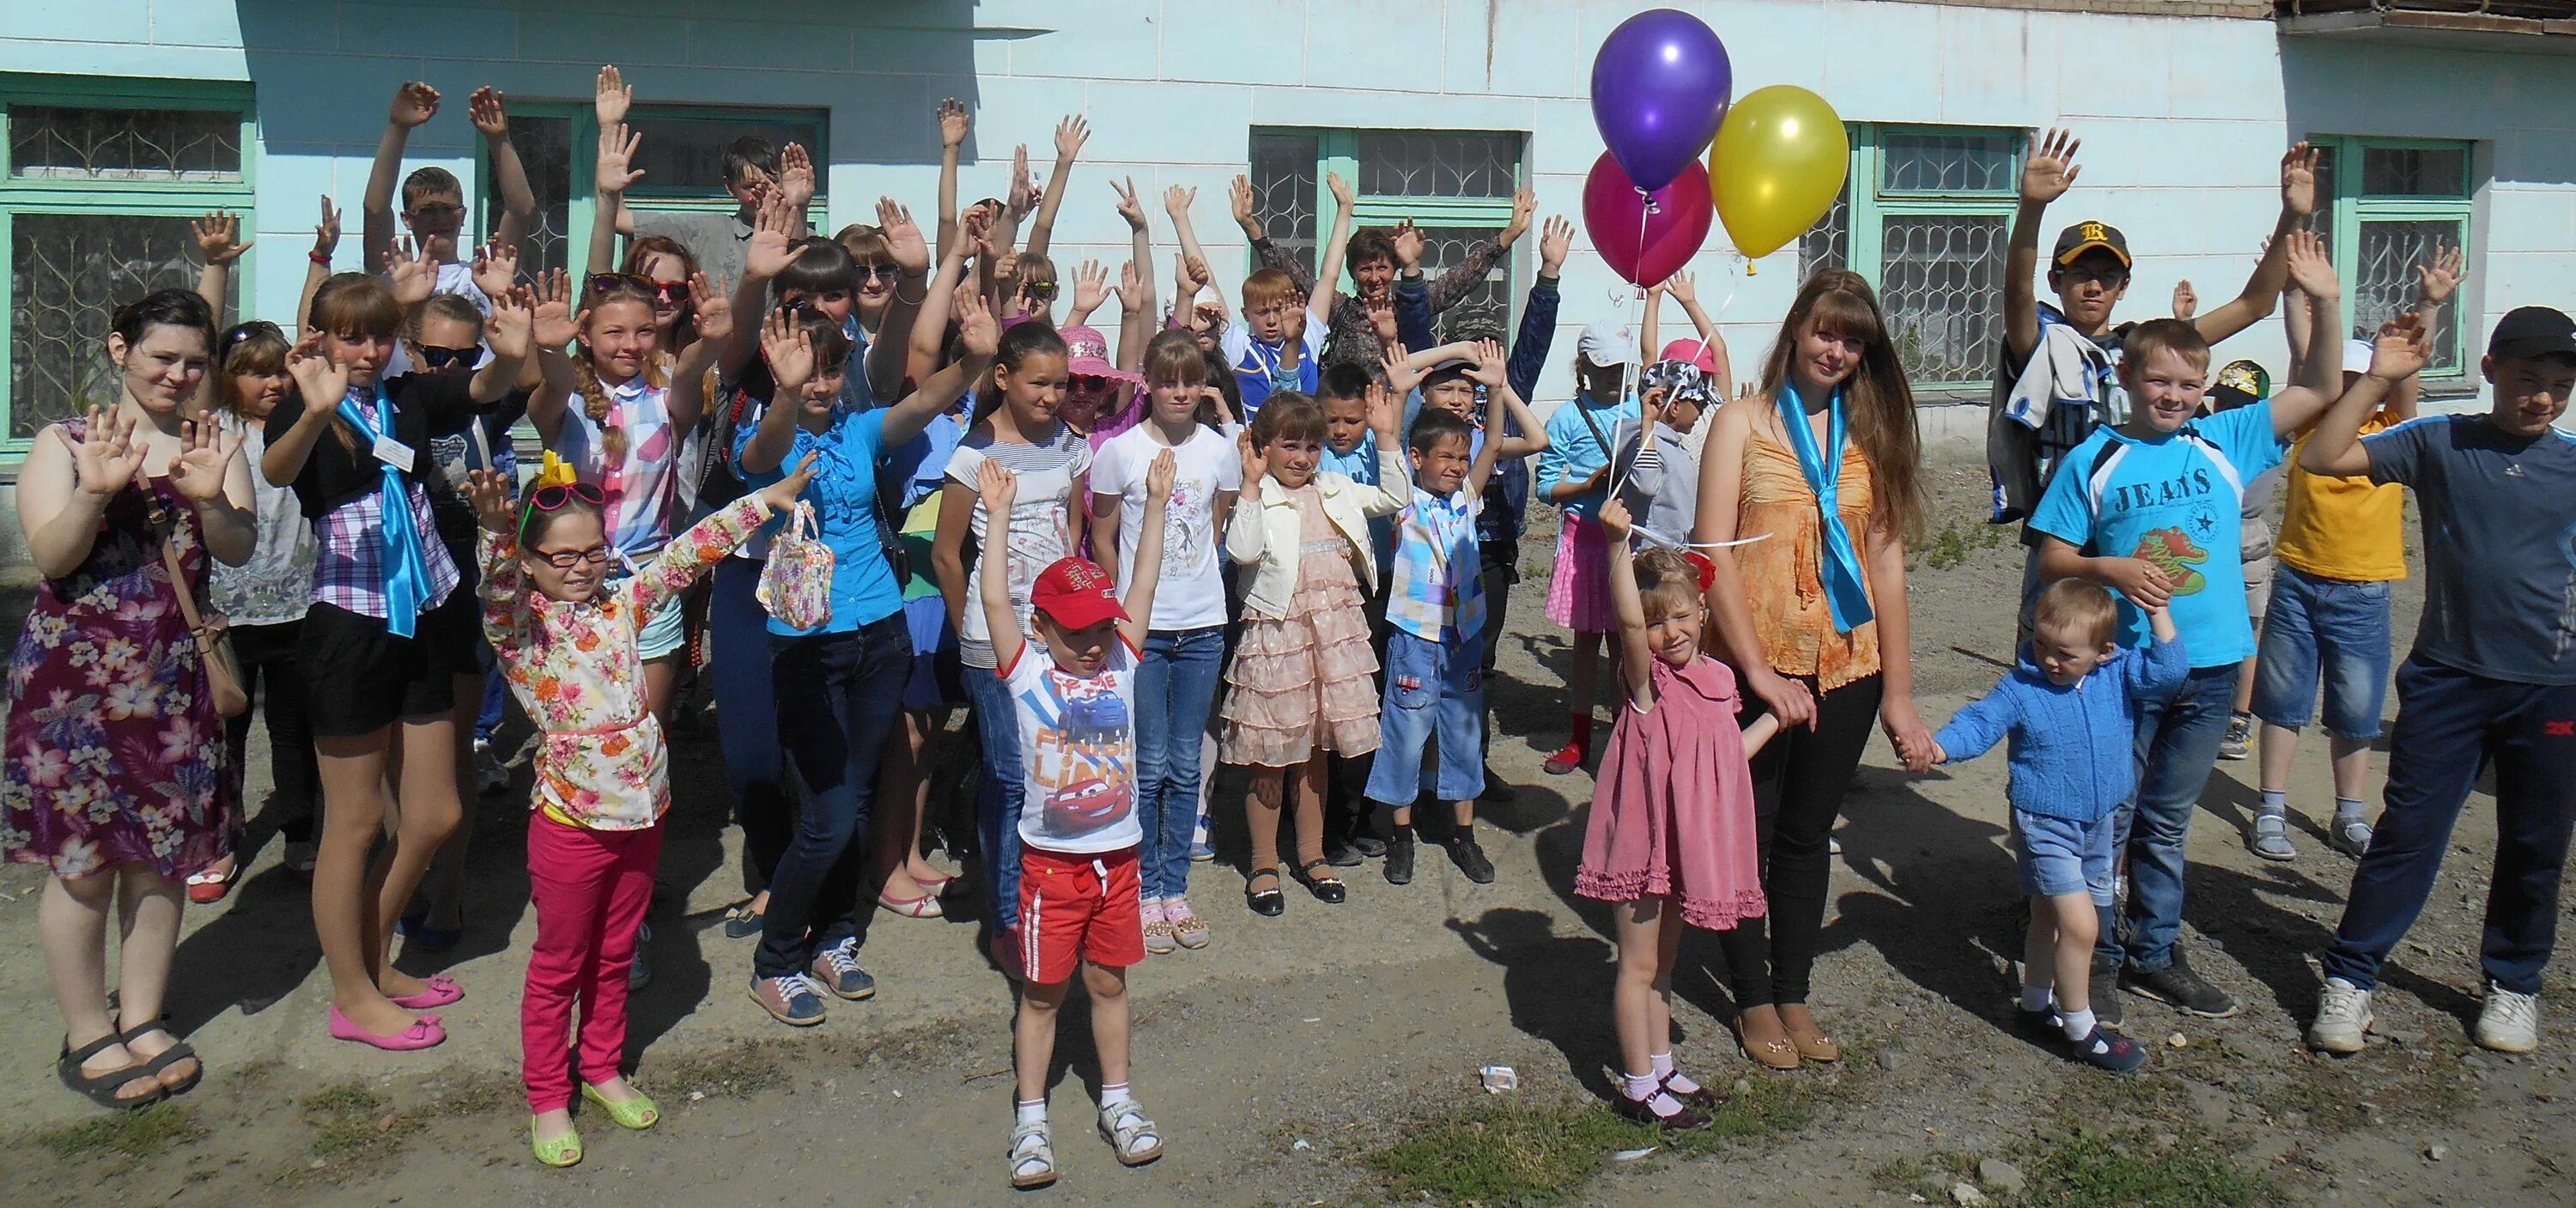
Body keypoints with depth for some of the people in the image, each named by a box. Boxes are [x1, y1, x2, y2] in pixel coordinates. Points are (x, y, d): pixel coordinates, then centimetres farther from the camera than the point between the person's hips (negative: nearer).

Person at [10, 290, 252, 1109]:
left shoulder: (214, 447, 7)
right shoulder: (65, 445, 0)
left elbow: (240, 551, -6)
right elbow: (51, 558, -10)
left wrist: (211, 498, -26)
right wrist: (97, 490, -26)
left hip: (174, 678, 3)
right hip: (74, 678, -3)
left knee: (160, 856, 10)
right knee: (83, 861, 2)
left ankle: (143, 1019, 25)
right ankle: (87, 1039, 15)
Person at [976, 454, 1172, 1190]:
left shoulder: (1120, 659, 3)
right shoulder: (1027, 672, -7)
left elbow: (1143, 586, 2)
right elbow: (994, 600, -14)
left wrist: (1156, 502, -1)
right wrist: (1000, 516, -16)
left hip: (1117, 855, 3)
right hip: (1051, 861, -3)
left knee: (1108, 981, 15)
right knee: (1042, 991, 7)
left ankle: (1117, 1101, 28)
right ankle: (1030, 1118, 17)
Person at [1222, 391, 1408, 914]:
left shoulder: (1335, 491, 10)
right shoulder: (1259, 497, -7)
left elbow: (1393, 499, 14)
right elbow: (1243, 550, -23)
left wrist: (1386, 438, 6)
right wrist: (1251, 483, -24)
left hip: (1333, 632, 5)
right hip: (1276, 634, -5)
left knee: (1316, 750, 15)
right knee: (1271, 757, 4)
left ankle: (1312, 856, 28)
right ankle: (1263, 866, 16)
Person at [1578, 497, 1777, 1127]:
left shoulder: (1716, 678, 5)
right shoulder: (1649, 677, -16)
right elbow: (1628, 617, -36)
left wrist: (1776, 717, 17)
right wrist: (1619, 544, -46)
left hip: (1690, 837, 7)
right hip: (1646, 838, -7)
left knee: (1664, 958, 20)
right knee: (1639, 964, 3)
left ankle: (1662, 1068, 34)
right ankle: (1639, 1088, 13)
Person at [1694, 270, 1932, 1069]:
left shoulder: (1872, 432, 7)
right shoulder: (1743, 422, -3)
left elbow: (1886, 560, 5)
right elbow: (1714, 552, -10)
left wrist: (1898, 690, 2)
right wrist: (1757, 670, -16)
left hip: (1846, 666, 4)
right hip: (1756, 663, -3)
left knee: (1807, 836, 15)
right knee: (1747, 835, 8)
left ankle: (1794, 995, 28)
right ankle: (1754, 1000, 23)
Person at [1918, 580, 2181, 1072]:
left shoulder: (2120, 677, -4)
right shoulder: (2020, 687, -13)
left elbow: (2168, 670, -12)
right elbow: (1980, 722, -16)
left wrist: (2158, 611, -16)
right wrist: (1938, 748, -34)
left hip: (2100, 825, 5)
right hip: (2045, 825, -5)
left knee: (2050, 918, 20)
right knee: (2080, 923, -11)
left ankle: (2037, 1006, 37)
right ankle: (2081, 1030, 5)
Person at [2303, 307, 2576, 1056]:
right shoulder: (2439, 444, -2)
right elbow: (2322, 459, -10)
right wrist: (2379, 378, -15)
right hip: (2448, 678, -2)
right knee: (2408, 832, 0)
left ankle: (2514, 983, 30)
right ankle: (2350, 976, 9)